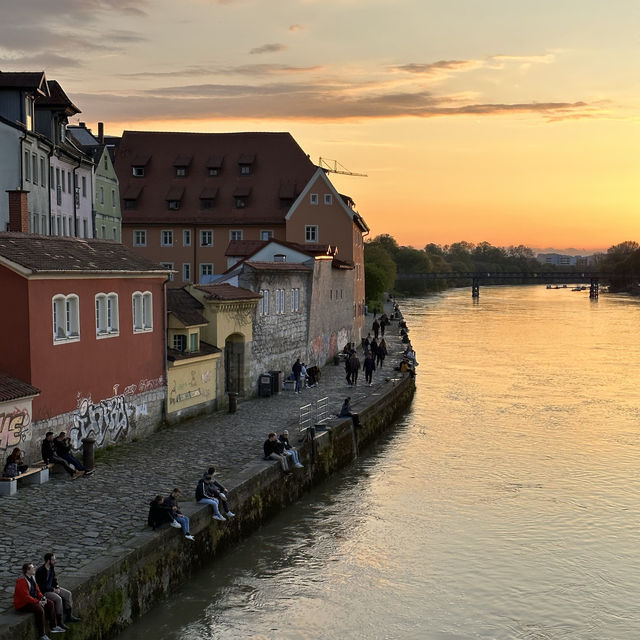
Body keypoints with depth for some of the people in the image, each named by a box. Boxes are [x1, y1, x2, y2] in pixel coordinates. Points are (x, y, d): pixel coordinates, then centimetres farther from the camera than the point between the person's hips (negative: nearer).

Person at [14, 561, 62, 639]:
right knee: (40, 609, -31)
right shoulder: (22, 581, -25)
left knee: (50, 604, 2)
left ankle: (54, 627, 10)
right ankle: (42, 635, -23)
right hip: (22, 603, -10)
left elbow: (37, 590, 14)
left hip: (33, 600, 10)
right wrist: (38, 602, -25)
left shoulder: (32, 577, 5)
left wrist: (42, 597, -4)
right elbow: (26, 596, -29)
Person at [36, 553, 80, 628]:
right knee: (58, 599, -28)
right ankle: (60, 621, -20)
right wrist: (53, 590, -19)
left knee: (68, 594, -2)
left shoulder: (52, 567, 2)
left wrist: (57, 587, -2)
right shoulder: (40, 571, -23)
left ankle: (69, 616, 5)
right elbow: (41, 586, -22)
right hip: (44, 591, -9)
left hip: (52, 588, 9)